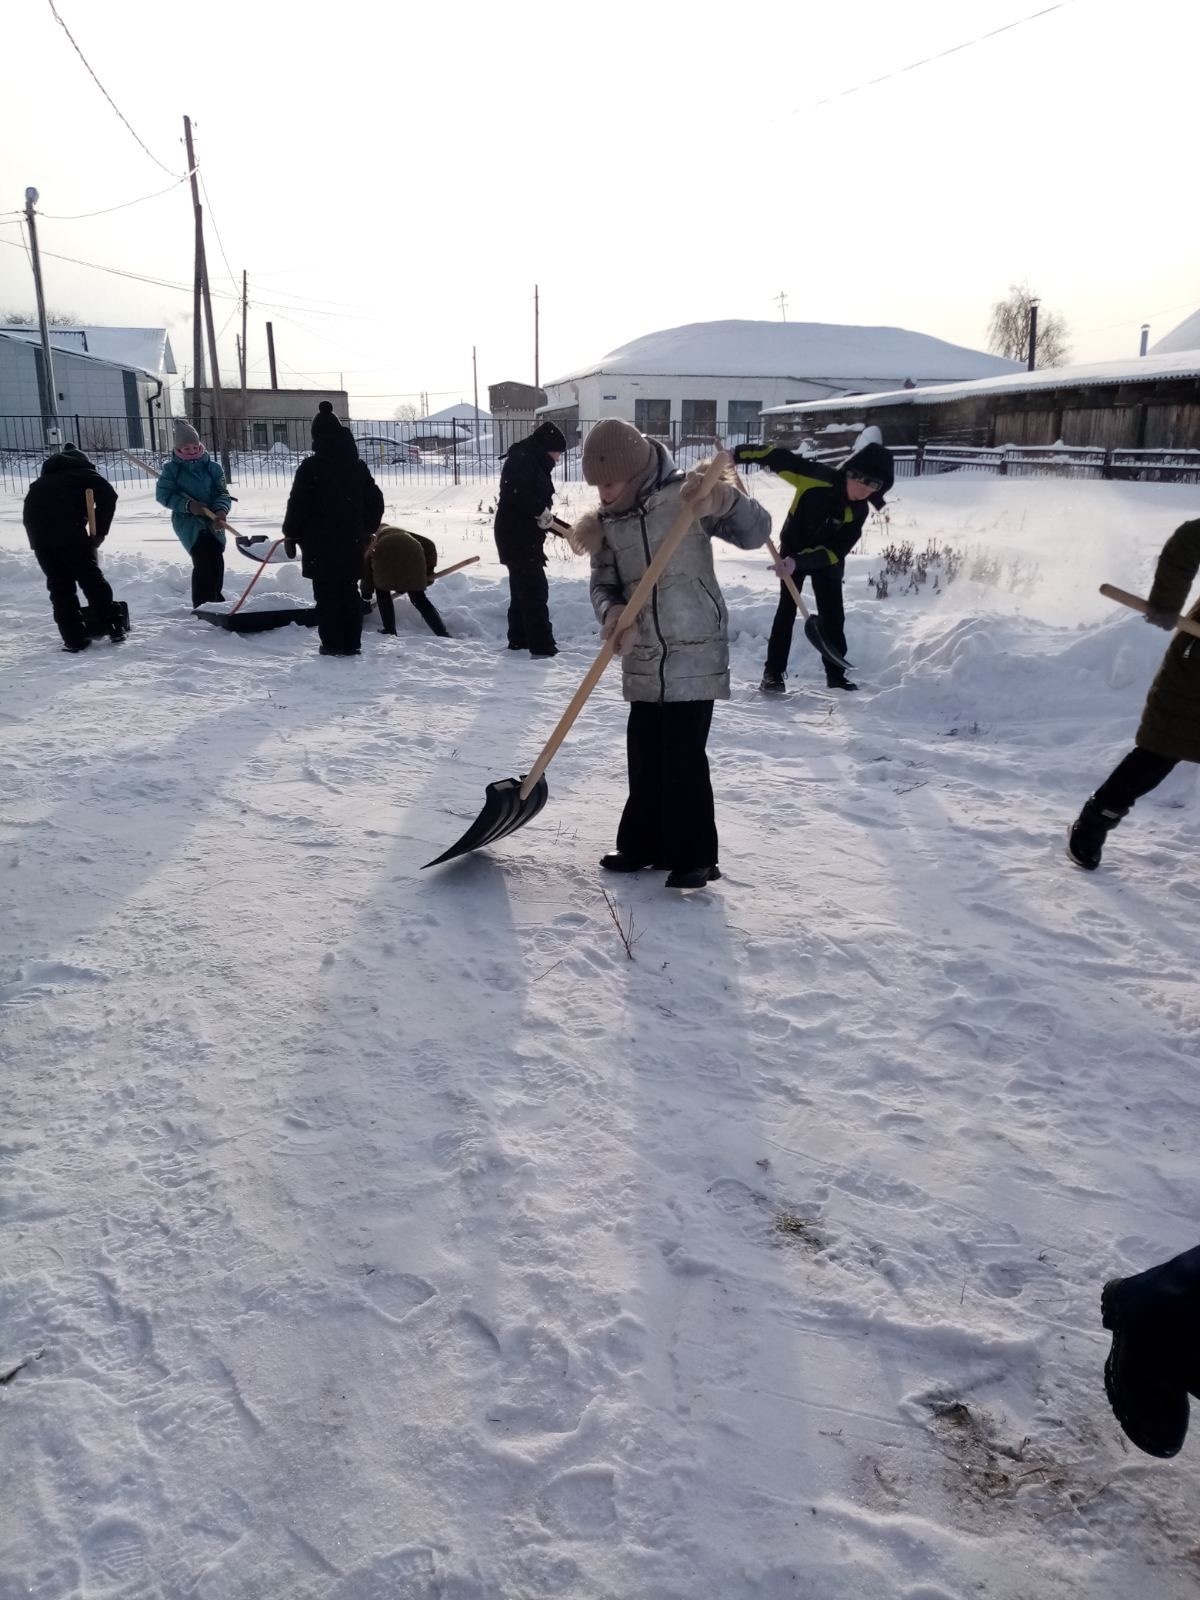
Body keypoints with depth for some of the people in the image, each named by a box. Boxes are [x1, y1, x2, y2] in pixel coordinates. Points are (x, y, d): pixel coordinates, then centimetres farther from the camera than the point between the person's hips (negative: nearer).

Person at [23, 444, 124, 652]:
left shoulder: (48, 477, 35)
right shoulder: (83, 473, 19)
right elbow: (108, 495, -3)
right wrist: (99, 533, 1)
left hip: (35, 523, 4)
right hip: (65, 524, -4)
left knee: (59, 583, 11)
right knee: (90, 576, 8)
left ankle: (74, 638, 9)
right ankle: (115, 627, 11)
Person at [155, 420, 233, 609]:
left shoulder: (212, 467, 3)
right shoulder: (171, 468, -1)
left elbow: (222, 493, -1)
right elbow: (163, 494, -4)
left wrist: (221, 510, -22)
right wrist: (188, 505, -17)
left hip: (212, 521, 3)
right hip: (187, 521, -3)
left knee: (217, 561, 4)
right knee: (202, 560, -16)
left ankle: (215, 599, 28)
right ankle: (201, 607, -12)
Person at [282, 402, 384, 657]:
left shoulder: (310, 467, -10)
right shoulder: (358, 466, 8)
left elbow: (297, 504, -10)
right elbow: (375, 500, 13)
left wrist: (291, 535, 2)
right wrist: (367, 529, 23)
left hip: (320, 543, -5)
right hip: (352, 542, 5)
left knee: (327, 593, 1)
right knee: (350, 592, 11)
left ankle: (333, 644, 0)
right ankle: (352, 643, 13)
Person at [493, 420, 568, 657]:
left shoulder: (535, 462, 18)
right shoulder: (522, 459, -14)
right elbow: (515, 493, -29)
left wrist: (553, 521, 12)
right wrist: (541, 511, -23)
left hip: (526, 536, 11)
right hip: (516, 535, -11)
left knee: (523, 590, 17)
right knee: (535, 591, -12)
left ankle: (519, 640, 27)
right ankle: (542, 647, -13)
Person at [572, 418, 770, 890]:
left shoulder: (686, 495, -11)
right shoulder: (607, 521, 3)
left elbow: (756, 533, -13)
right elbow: (604, 584, 3)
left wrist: (723, 497, -33)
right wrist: (612, 612, -20)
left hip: (694, 655, -5)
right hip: (643, 660, 5)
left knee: (685, 757, -6)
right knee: (644, 754, 12)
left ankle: (695, 857, 7)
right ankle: (642, 844, 27)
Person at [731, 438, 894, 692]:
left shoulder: (859, 511, -22)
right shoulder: (817, 477, -31)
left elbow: (836, 551, -26)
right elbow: (778, 456, -26)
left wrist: (800, 561, -39)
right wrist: (737, 454, -32)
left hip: (826, 560, 3)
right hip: (793, 549, -3)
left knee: (833, 615, 3)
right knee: (787, 609, -9)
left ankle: (836, 674, 14)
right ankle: (773, 672, -6)